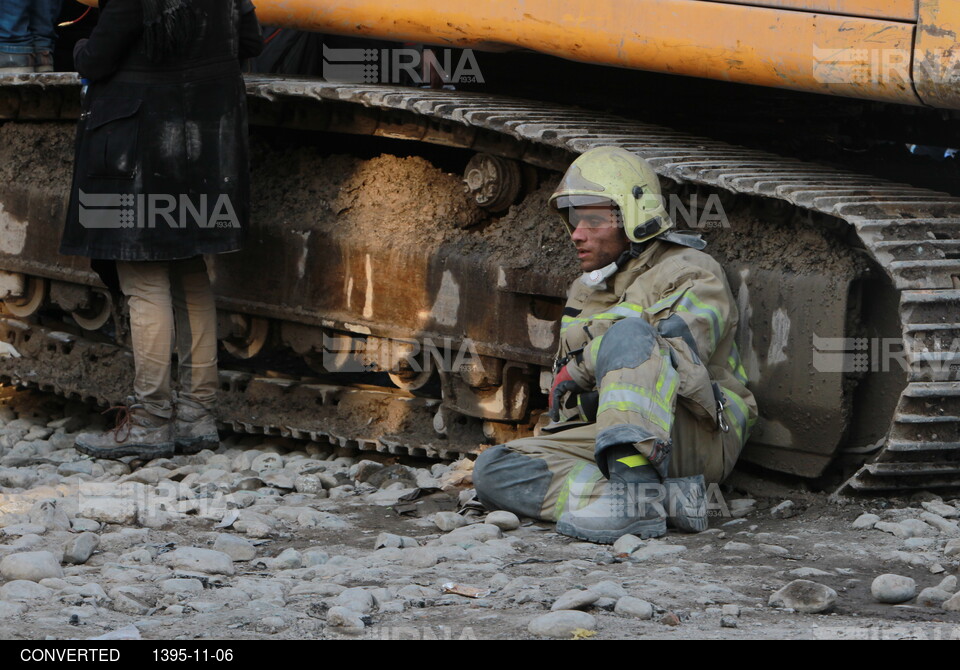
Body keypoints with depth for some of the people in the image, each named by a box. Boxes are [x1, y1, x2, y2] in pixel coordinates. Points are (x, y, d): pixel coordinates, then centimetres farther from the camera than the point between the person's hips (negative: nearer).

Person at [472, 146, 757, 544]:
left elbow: (676, 355, -21)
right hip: (608, 441, 7)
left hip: (699, 439, -7)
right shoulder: (585, 291, 24)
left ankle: (635, 494, -48)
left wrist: (582, 367, -10)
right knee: (494, 470, -16)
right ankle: (664, 498, -30)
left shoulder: (691, 276, -1)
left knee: (628, 334, -32)